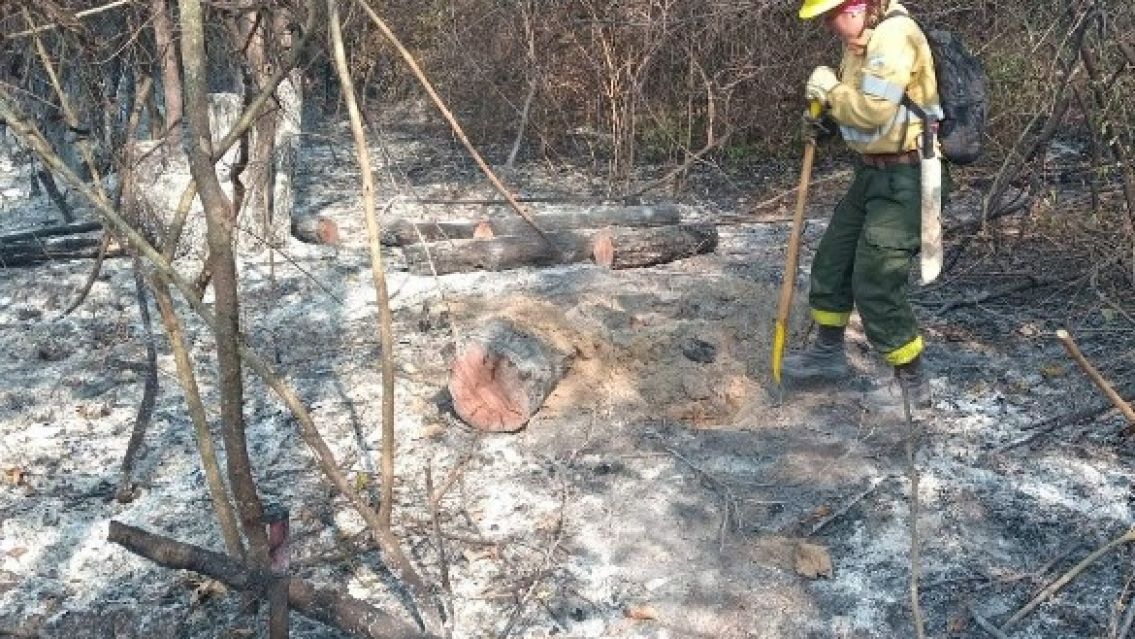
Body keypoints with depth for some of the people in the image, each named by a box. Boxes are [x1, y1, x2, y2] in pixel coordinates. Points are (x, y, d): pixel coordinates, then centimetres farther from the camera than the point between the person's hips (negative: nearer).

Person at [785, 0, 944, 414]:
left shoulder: (894, 35, -21)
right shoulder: (861, 40, 8)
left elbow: (873, 109, -29)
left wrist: (830, 89, -13)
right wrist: (827, 99, -3)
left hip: (904, 180, -10)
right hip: (873, 173, 10)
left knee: (876, 286, -5)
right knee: (833, 260, 19)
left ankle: (913, 384, 11)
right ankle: (828, 352, 38)